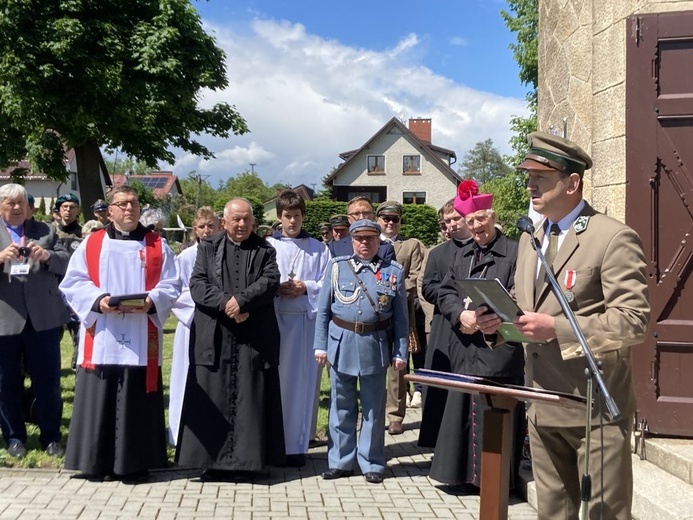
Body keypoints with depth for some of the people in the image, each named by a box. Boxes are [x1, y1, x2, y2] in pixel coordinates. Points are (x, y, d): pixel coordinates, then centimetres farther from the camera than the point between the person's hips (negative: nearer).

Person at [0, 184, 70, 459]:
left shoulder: (45, 230, 10)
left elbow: (65, 262, 2)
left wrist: (47, 256, -18)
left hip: (43, 318, 1)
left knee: (48, 380, 6)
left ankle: (51, 436, 17)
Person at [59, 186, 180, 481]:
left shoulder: (157, 246, 10)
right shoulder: (91, 244, 10)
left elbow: (171, 285, 4)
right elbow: (73, 282, 4)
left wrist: (151, 301, -15)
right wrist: (98, 300, -14)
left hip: (141, 340, 0)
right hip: (101, 338, 1)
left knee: (136, 401, 0)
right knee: (99, 399, 1)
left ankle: (134, 463, 8)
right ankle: (96, 461, 11)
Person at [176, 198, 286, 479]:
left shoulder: (265, 250, 10)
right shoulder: (208, 248, 10)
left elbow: (270, 281, -6)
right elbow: (197, 284, -2)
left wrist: (241, 300, -19)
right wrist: (226, 304, -16)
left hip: (255, 339, 0)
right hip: (214, 337, 0)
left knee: (251, 398, 2)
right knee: (213, 399, 2)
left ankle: (249, 458, 9)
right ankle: (213, 459, 9)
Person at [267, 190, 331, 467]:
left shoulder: (318, 249, 10)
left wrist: (306, 287, -10)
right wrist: (278, 289, -13)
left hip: (305, 319, 1)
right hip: (274, 319, 0)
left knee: (301, 382, 2)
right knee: (274, 380, 0)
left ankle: (296, 445, 10)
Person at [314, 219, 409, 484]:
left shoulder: (393, 271, 3)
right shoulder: (337, 267, 4)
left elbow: (401, 317, 4)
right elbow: (323, 310, 5)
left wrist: (400, 353, 0)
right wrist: (320, 345, 0)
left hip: (375, 345, 0)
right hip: (341, 342, 1)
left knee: (373, 408, 8)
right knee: (341, 406, 9)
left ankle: (372, 464, 19)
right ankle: (340, 462, 21)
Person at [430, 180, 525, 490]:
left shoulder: (514, 252, -4)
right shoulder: (461, 255, 17)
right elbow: (445, 292, 11)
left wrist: (481, 318, -17)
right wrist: (461, 315, -8)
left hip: (499, 348, -6)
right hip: (464, 348, 6)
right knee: (463, 410, 11)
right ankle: (465, 473, 22)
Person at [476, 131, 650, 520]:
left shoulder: (614, 237, -13)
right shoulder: (531, 238, 12)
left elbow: (634, 323, -20)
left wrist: (556, 328, -25)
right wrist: (499, 319, -1)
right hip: (543, 404, 8)